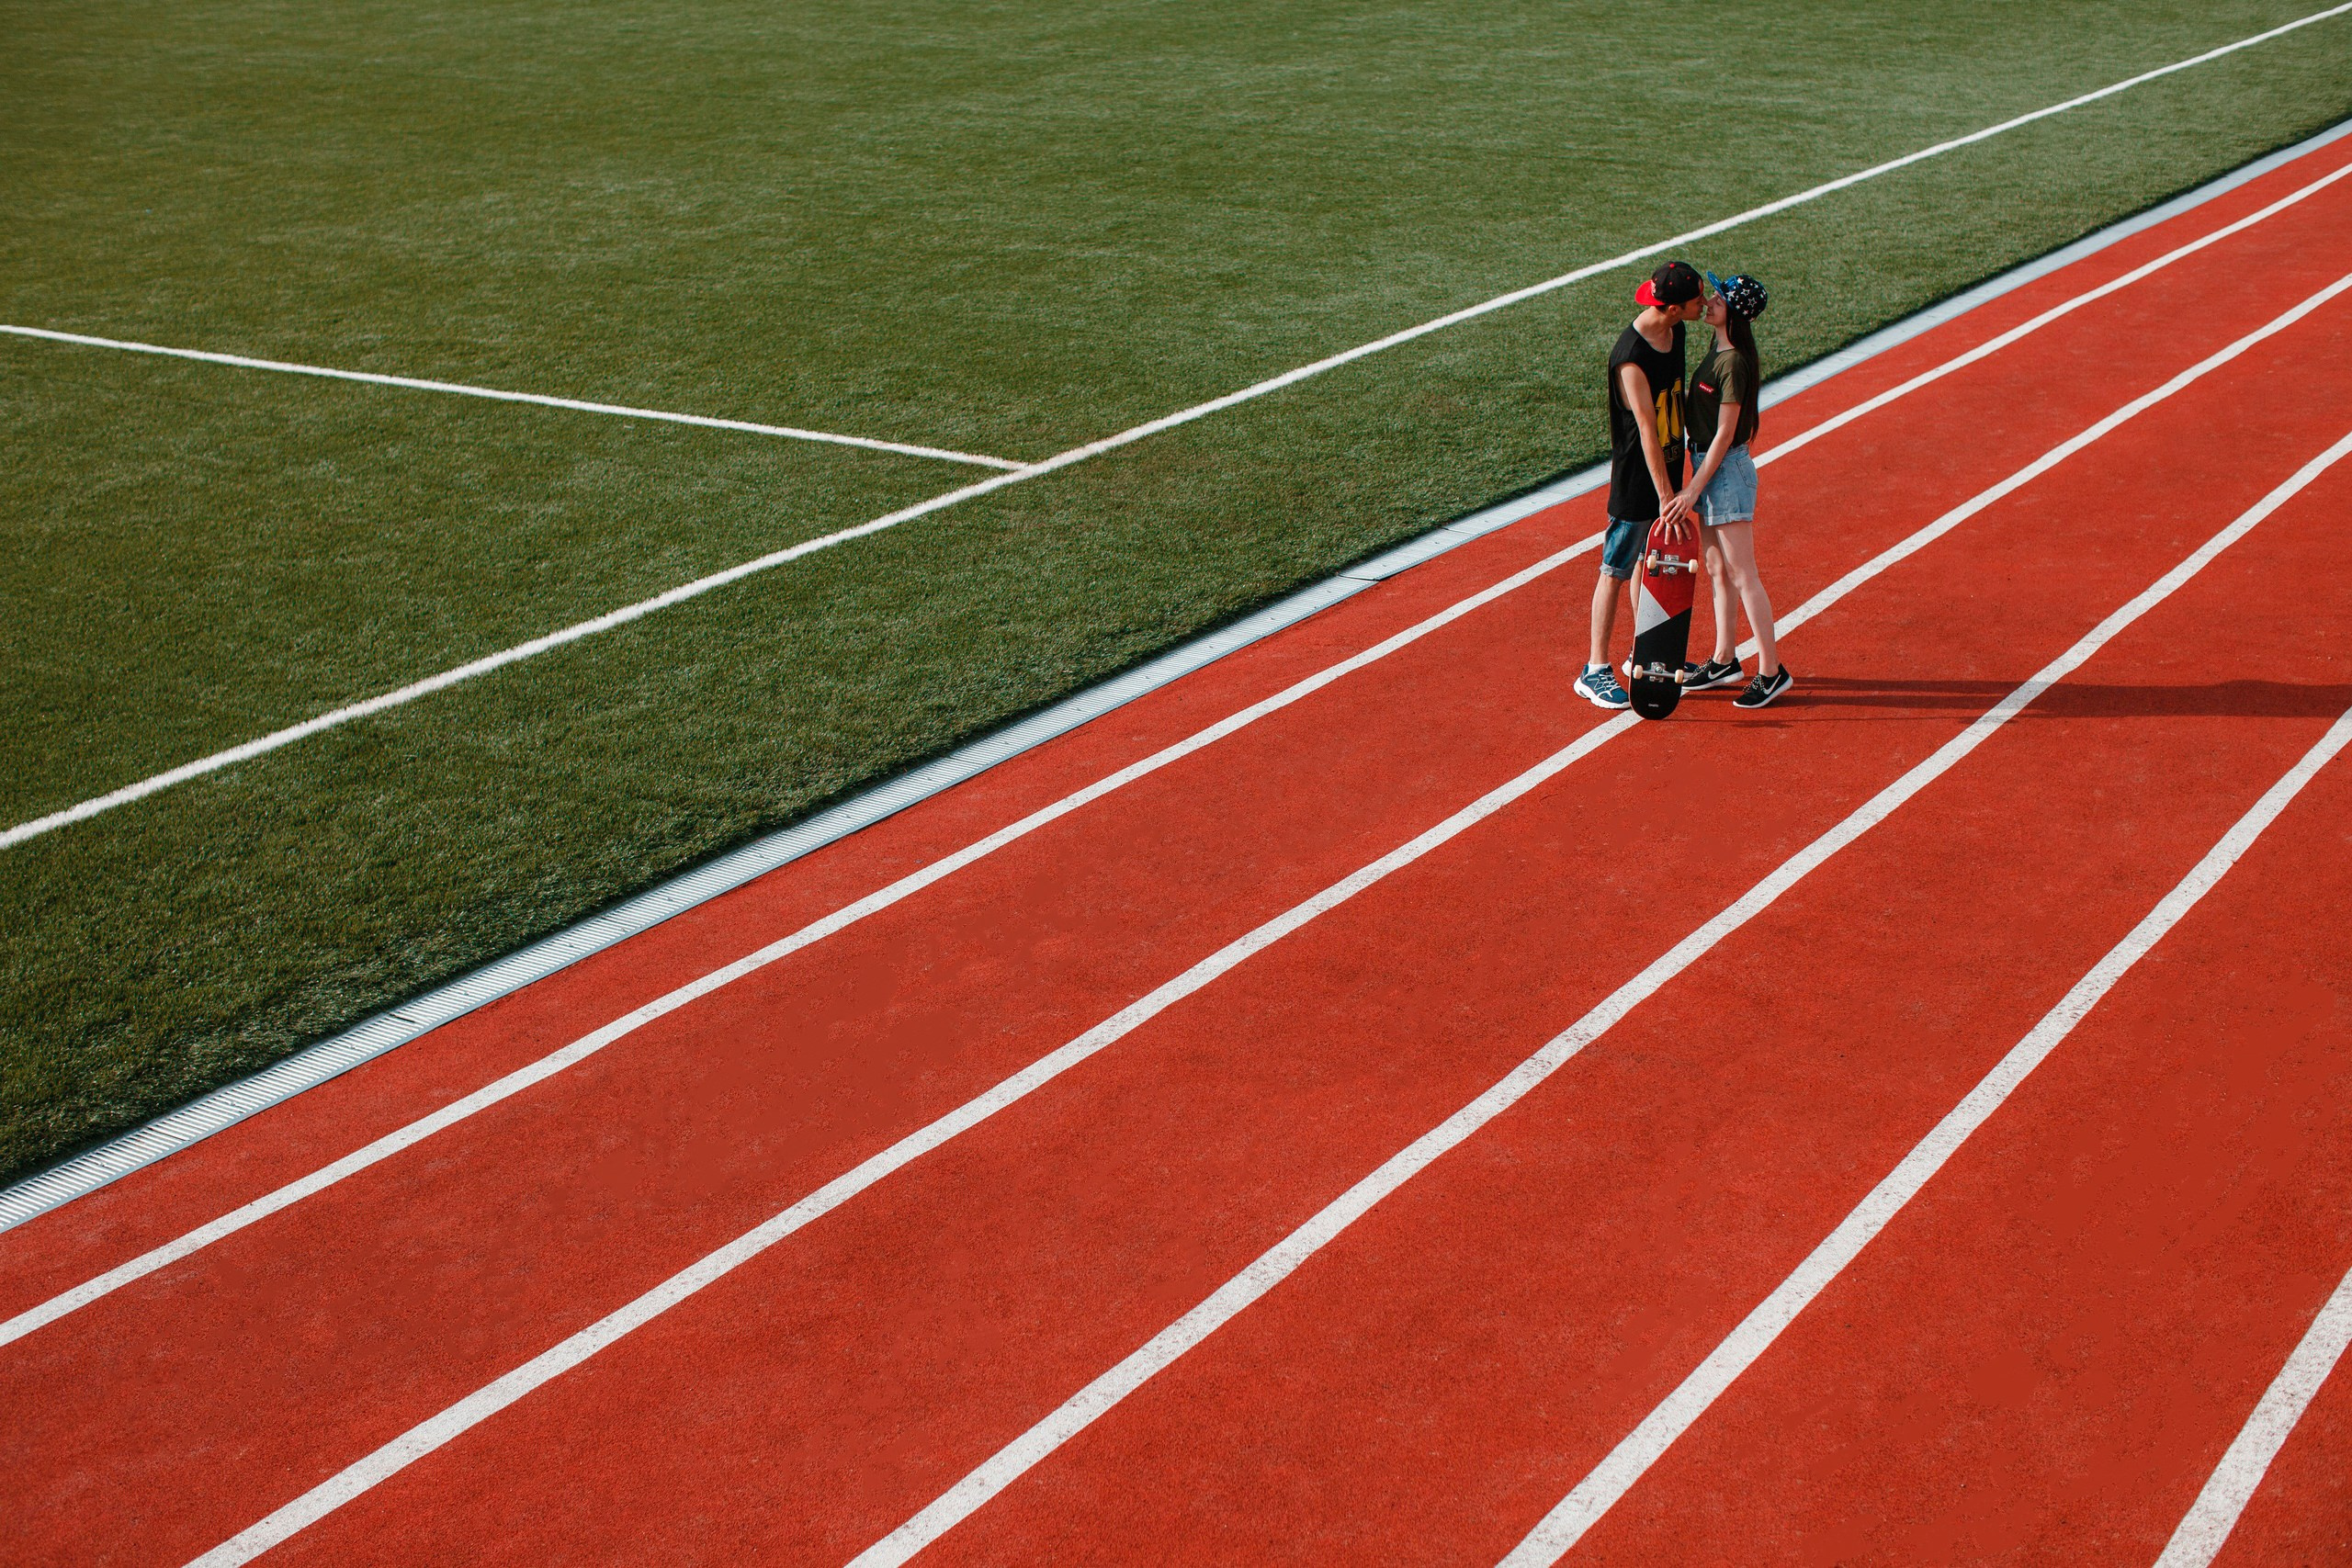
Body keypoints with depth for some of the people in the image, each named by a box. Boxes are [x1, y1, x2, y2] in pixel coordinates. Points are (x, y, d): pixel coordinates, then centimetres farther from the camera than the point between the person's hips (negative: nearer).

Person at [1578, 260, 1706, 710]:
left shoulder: (1674, 330, 1)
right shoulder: (1631, 356, -26)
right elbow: (1647, 430, -28)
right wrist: (1667, 498, -29)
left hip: (1667, 468, 8)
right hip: (1636, 476, -8)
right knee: (1616, 571, -1)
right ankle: (1595, 672, 6)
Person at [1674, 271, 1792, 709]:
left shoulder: (1734, 362, -21)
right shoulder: (1719, 353, 8)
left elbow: (1724, 434, -20)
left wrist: (1694, 488, -17)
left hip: (1727, 469, -10)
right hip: (1708, 464, 10)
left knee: (1742, 576, -4)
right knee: (1717, 571, 16)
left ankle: (1772, 671, 2)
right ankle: (1724, 661, 27)